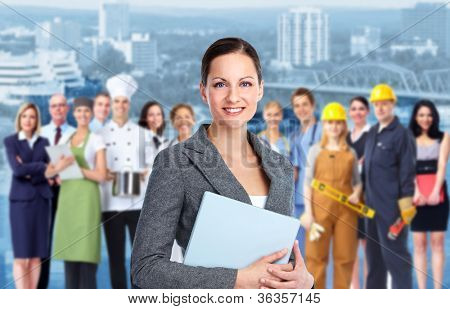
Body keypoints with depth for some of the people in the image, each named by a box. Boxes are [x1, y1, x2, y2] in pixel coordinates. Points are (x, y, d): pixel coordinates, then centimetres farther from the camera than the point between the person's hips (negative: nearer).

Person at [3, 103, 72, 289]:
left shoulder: (44, 142, 13)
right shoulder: (10, 141, 4)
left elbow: (47, 172, 5)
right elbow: (17, 169, -10)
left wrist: (30, 172, -12)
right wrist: (44, 168, -16)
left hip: (41, 199, 3)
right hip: (21, 199, -3)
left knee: (37, 256, 1)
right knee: (21, 256, -6)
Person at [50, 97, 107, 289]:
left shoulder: (96, 140, 1)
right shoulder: (66, 139, 16)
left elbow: (101, 175, -6)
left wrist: (77, 168, -16)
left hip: (86, 197, -5)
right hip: (67, 197, 5)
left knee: (86, 249, -9)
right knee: (68, 248, 3)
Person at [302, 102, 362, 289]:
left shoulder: (351, 153, 10)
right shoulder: (316, 150, 5)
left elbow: (357, 181, 13)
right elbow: (308, 182, 2)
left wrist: (356, 193, -11)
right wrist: (308, 212, -6)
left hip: (345, 208, 2)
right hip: (321, 207, -2)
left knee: (345, 256, 5)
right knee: (316, 255, -1)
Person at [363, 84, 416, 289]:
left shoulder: (402, 134, -9)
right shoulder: (372, 133, 14)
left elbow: (407, 172, -11)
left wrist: (405, 204, -14)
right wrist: (364, 194, 18)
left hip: (392, 206, -8)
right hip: (372, 205, 8)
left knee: (394, 254, -4)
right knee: (374, 254, 13)